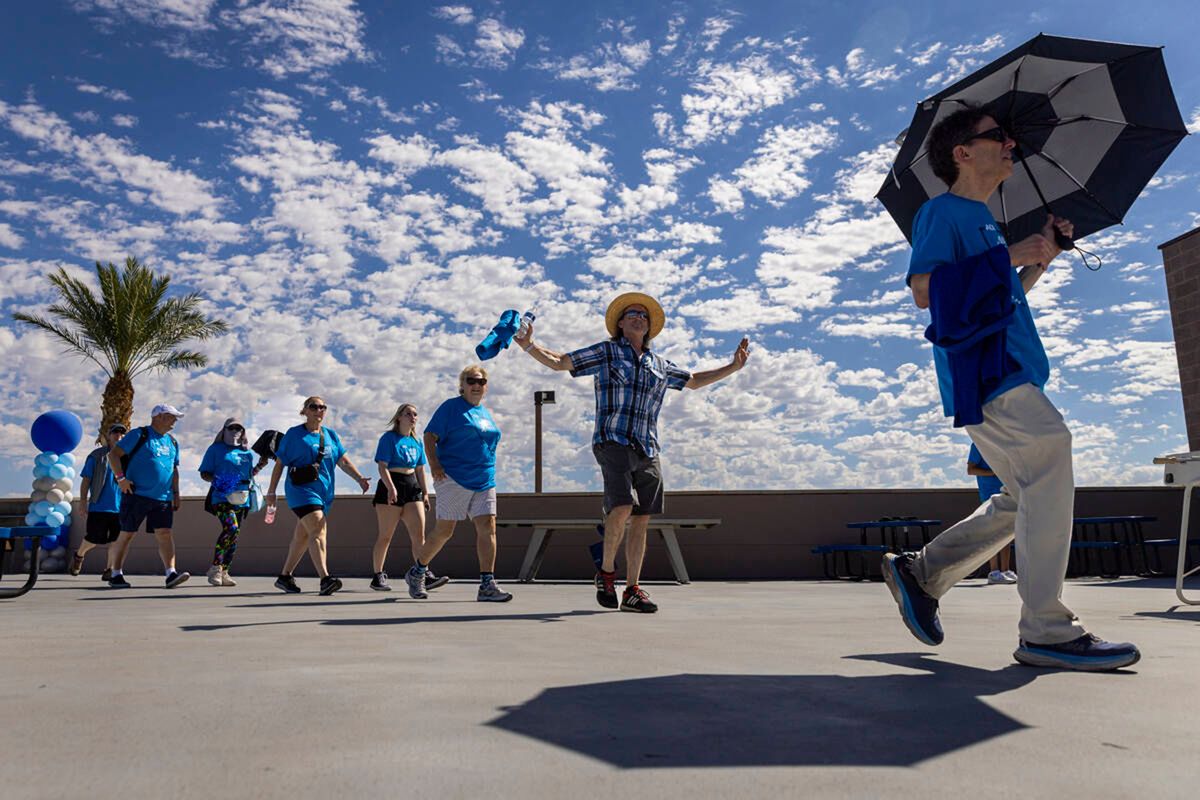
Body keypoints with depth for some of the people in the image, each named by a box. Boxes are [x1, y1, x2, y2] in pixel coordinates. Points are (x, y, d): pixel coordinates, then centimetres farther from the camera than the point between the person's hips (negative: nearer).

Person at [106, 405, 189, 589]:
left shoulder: (172, 442, 17)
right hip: (137, 495, -5)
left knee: (165, 533, -5)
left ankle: (171, 573, -11)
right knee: (127, 534, 3)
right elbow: (113, 454, -5)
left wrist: (176, 493, 16)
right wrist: (120, 478, -13)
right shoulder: (139, 435, -3)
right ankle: (116, 575, 15)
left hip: (163, 498, 5)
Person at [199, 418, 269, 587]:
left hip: (241, 499, 5)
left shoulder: (247, 452, 18)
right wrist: (216, 480, -15)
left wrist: (259, 466, 8)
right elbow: (204, 474, 4)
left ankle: (223, 572, 15)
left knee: (233, 536, 6)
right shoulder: (215, 449, 6)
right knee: (231, 528, -25)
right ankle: (215, 568, -16)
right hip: (221, 497, -5)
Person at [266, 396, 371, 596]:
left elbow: (344, 461, 9)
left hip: (324, 492, 6)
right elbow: (279, 464, 4)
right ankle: (325, 579, -29)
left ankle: (284, 577, 27)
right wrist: (271, 491, 3)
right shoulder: (294, 434, 1)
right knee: (317, 532, -21)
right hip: (301, 490, -6)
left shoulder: (331, 435, 14)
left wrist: (360, 478, -6)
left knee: (303, 537, 13)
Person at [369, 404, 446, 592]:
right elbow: (382, 466, -11)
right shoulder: (389, 438, -3)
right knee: (385, 536, 2)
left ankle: (426, 575, -11)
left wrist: (425, 493, 15)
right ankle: (377, 576, 13)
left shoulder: (417, 442, 16)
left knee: (419, 535, -6)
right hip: (391, 487, -5)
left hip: (412, 487, 6)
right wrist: (390, 488, -23)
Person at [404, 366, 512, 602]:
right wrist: (434, 465, -18)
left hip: (484, 482, 6)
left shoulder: (486, 413, 19)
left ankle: (487, 585, -4)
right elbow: (430, 436, -6)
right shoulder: (451, 407, -2)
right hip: (454, 479, -6)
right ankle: (417, 573, 22)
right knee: (444, 530, 0)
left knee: (488, 528, -5)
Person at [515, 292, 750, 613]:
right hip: (613, 442, -5)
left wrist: (733, 367, 30)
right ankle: (606, 571, 2)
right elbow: (559, 362, 8)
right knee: (622, 508, -22)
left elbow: (694, 381, 34)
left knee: (641, 520, 2)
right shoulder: (605, 352, 10)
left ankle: (632, 591, 10)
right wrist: (528, 346, -7)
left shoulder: (659, 364, 21)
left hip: (647, 449, 5)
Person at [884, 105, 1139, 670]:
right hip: (979, 370, -10)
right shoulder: (942, 212, 2)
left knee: (1030, 496, 7)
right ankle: (1046, 632, -15)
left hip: (1009, 373, 10)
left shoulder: (983, 219, 29)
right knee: (1049, 463, -19)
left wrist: (1042, 255, 20)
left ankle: (921, 571, 15)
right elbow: (923, 290, -13)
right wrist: (1010, 255, -10)